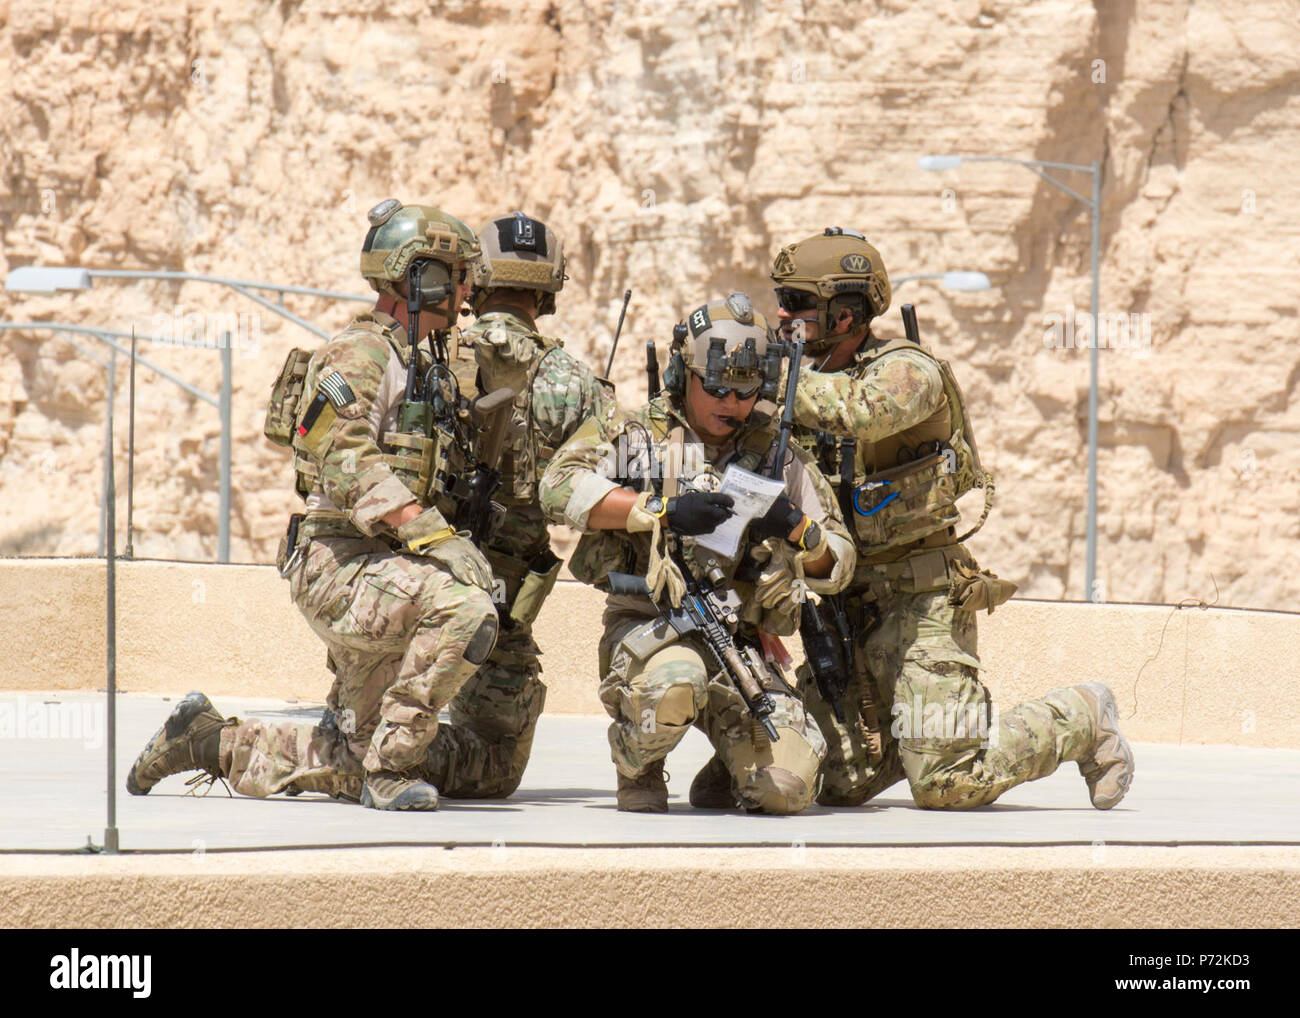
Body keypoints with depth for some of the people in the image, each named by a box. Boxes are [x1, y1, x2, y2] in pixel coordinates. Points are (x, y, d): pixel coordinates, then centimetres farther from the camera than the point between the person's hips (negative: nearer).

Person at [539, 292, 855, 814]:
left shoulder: (777, 453, 17)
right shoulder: (633, 435, 8)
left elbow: (836, 566, 16)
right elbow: (560, 487, -12)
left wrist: (798, 532, -8)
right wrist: (664, 510, -18)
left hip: (743, 647, 3)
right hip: (647, 628, -3)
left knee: (785, 788, -17)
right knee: (673, 684, -40)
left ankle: (729, 771, 22)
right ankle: (636, 768, -4)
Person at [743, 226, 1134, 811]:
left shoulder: (908, 372, -13)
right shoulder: (820, 379, 10)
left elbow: (853, 412, -34)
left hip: (920, 596, -7)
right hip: (848, 604, 7)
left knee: (945, 786, -9)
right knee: (836, 783, 1)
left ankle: (1083, 722, 13)